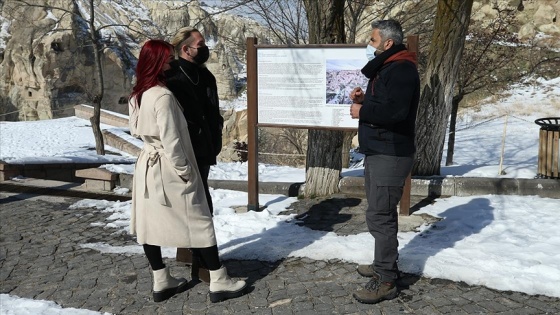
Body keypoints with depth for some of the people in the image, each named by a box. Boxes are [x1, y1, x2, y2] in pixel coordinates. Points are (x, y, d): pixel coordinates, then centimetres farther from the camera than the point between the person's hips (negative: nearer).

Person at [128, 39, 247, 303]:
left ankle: (161, 282, 22)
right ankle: (219, 282, 9)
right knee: (200, 223, 1)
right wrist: (185, 171, -13)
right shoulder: (163, 96, -20)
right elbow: (170, 141, -21)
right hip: (168, 168, -9)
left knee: (150, 223, 11)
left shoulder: (137, 95, 7)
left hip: (147, 165, 9)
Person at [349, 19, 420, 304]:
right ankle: (384, 265, 29)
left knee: (380, 216, -9)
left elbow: (395, 111, -28)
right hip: (377, 151, 11)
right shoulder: (383, 68, 18)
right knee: (381, 213, 17)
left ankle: (386, 281, -2)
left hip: (391, 154, -11)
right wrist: (363, 99, 5)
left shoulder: (402, 70, -15)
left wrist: (362, 111, -16)